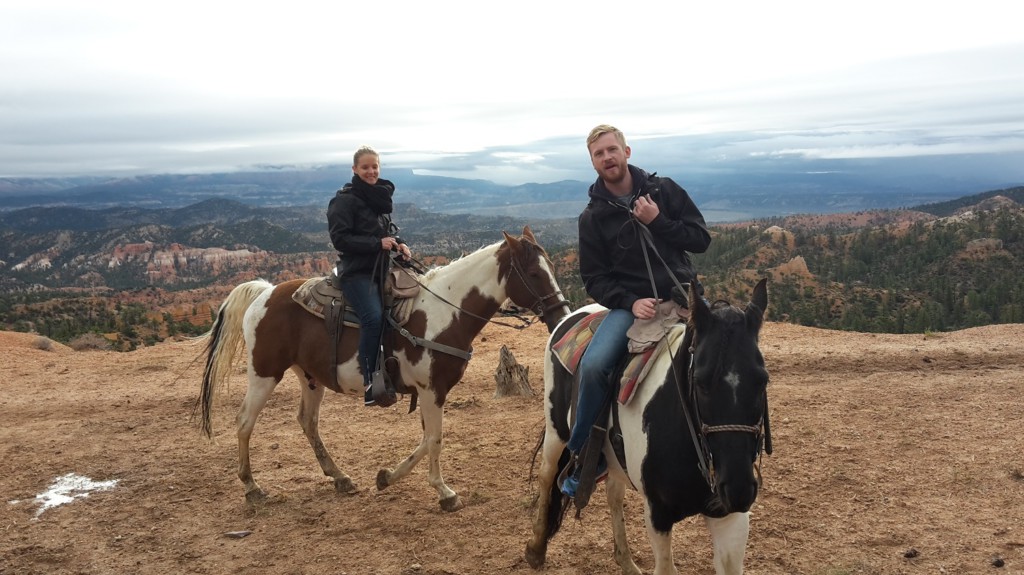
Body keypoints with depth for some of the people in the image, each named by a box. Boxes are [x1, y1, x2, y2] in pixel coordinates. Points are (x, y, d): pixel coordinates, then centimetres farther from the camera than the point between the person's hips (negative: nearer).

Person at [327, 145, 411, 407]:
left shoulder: (381, 196, 16)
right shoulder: (345, 199, -7)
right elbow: (340, 238, -14)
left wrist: (398, 243, 3)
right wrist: (378, 243, -20)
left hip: (381, 268, 8)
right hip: (356, 270, -8)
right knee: (373, 317, -27)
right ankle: (370, 384, -22)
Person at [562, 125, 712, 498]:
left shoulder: (665, 190, 5)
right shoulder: (593, 216, 3)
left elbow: (701, 239, 2)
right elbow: (594, 278, 2)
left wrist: (658, 222, -12)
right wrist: (630, 302, -15)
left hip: (682, 294, 1)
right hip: (631, 303, -1)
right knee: (593, 365, -26)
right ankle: (582, 455, -5)